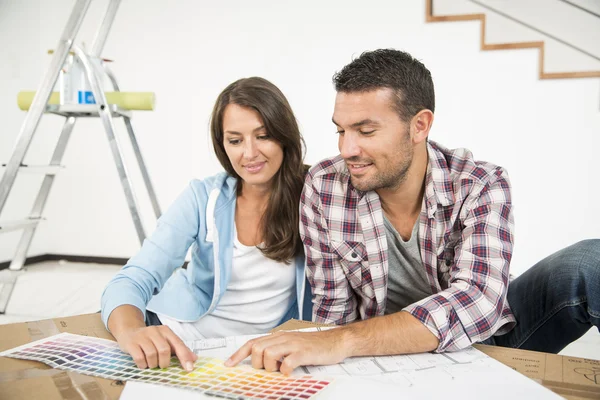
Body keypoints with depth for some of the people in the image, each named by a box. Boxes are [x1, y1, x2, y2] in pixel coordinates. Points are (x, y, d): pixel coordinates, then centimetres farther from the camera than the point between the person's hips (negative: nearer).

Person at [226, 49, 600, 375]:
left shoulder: (482, 186, -19)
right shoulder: (323, 188, -14)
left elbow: (477, 303, -35)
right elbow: (333, 307, -5)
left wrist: (344, 341, -45)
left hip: (486, 339, -2)